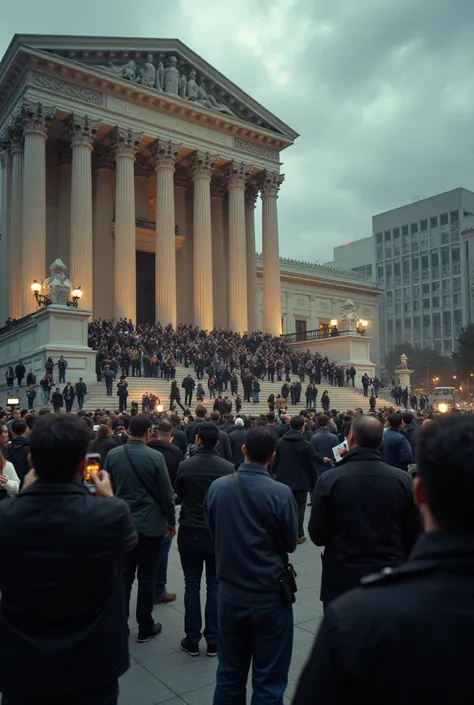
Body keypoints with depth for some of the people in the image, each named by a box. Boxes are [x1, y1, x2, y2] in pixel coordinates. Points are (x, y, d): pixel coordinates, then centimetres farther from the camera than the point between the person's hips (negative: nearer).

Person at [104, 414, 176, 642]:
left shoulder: (112, 455, -3)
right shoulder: (155, 457, -15)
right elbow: (166, 493, -9)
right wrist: (171, 521, 4)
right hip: (150, 524, -3)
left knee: (124, 576, 14)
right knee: (146, 578, 7)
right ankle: (145, 627, 18)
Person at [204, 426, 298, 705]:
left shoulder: (217, 487, -8)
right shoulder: (281, 493, -18)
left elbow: (214, 533, 6)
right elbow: (291, 544, -5)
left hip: (229, 595, 4)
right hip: (270, 598, -3)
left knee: (229, 677, 19)